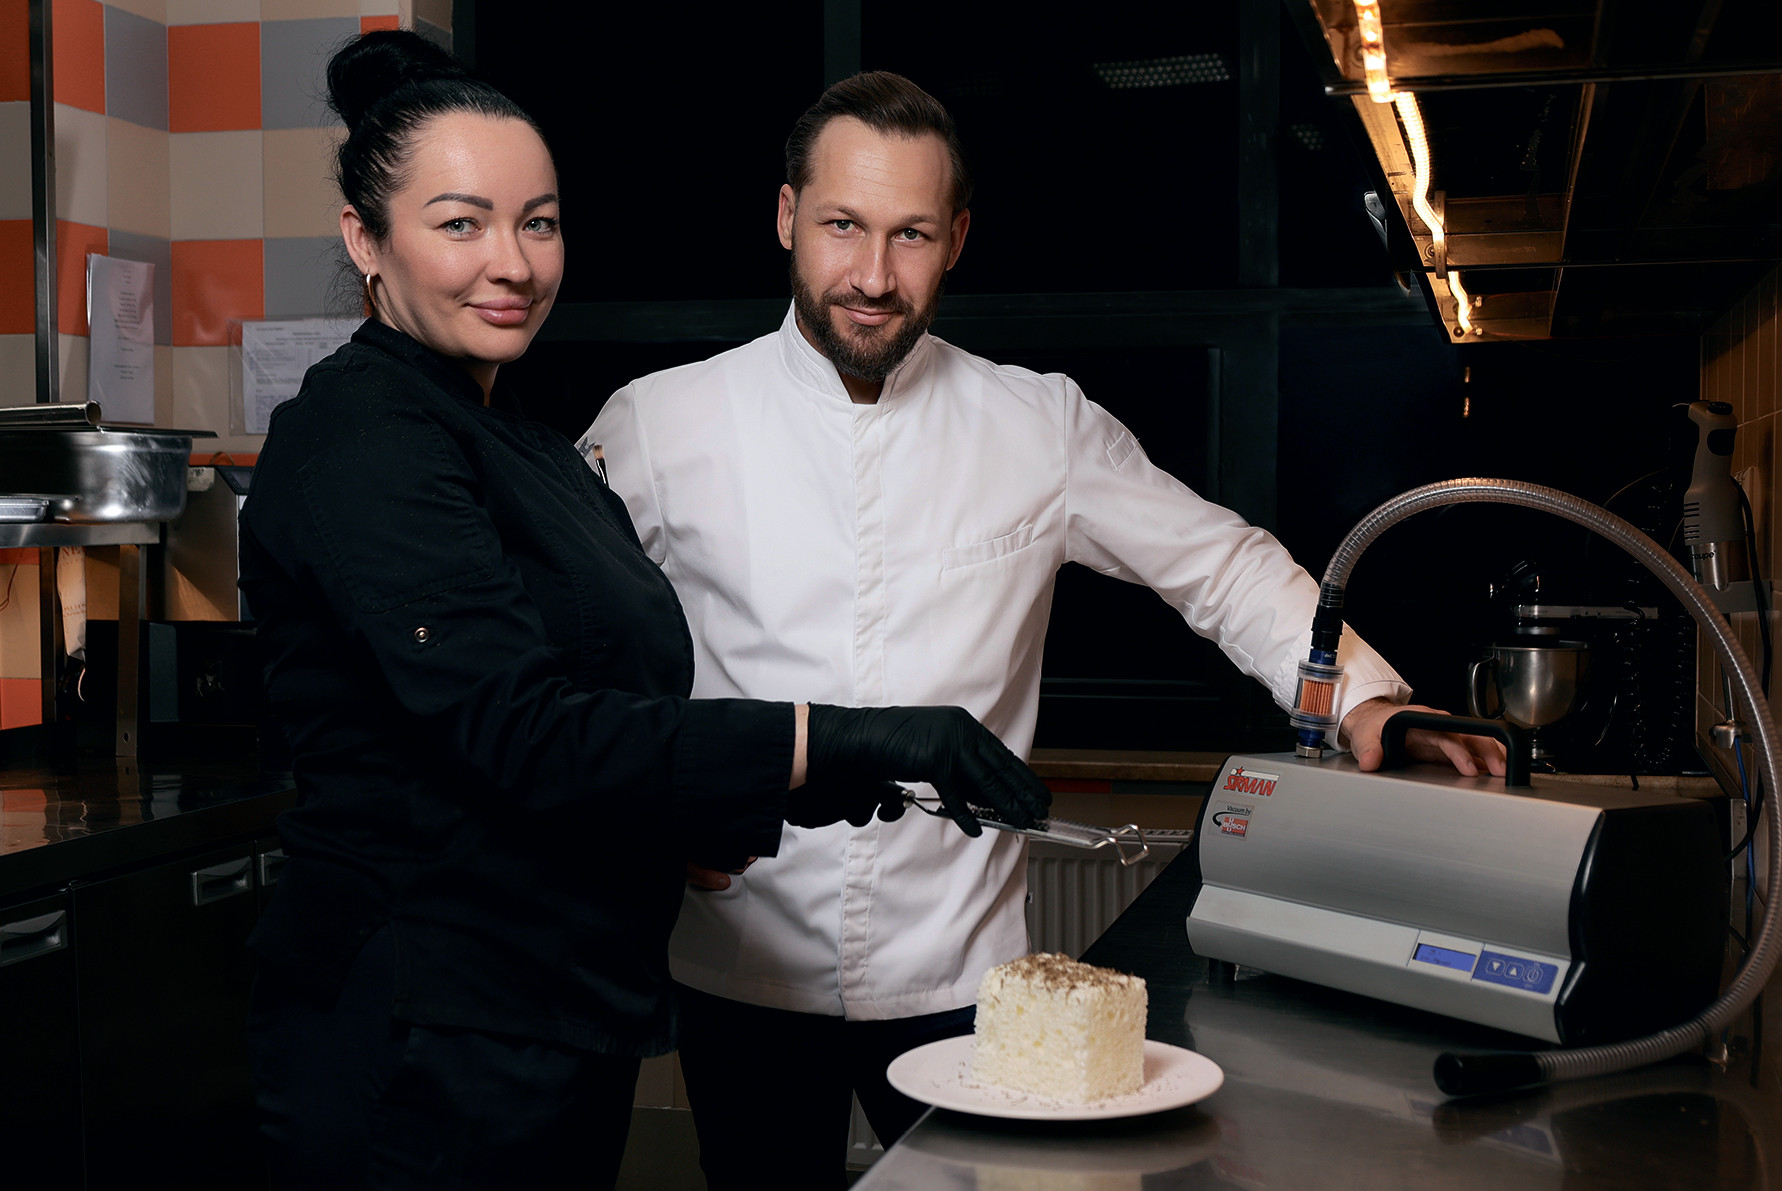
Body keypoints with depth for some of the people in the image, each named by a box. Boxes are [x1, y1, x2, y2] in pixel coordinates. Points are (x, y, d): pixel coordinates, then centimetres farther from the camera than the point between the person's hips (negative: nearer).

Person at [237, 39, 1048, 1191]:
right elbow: (524, 739, -28)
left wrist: (822, 771, 6)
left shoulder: (515, 437, 12)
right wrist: (833, 745, -31)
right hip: (430, 1041, -9)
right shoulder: (362, 437, -17)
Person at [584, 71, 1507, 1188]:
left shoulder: (1041, 428, 0)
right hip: (746, 966, 0)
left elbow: (1224, 566, 8)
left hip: (962, 972, 1)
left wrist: (1363, 695, -6)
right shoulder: (657, 425, -2)